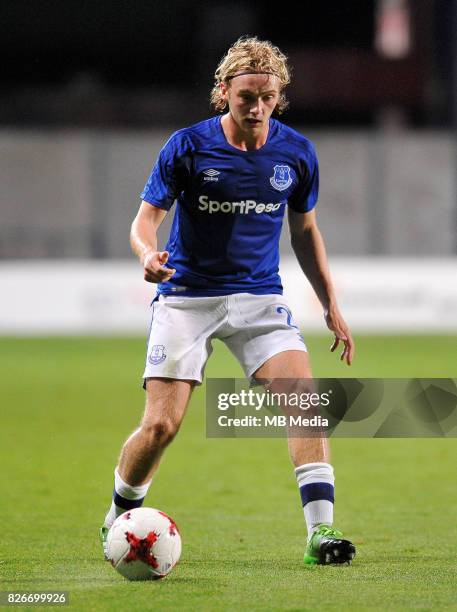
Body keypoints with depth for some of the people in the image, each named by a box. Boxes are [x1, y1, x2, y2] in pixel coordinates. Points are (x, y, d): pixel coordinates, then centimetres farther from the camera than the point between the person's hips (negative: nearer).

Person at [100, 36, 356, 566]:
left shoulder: (296, 153, 0)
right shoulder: (187, 146, -10)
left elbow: (304, 229, 13)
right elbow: (146, 218, -7)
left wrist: (331, 306, 11)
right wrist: (149, 254, -31)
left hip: (259, 295, 2)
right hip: (186, 297, -2)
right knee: (162, 424, -8)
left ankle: (320, 532, -17)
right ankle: (118, 518, 20)